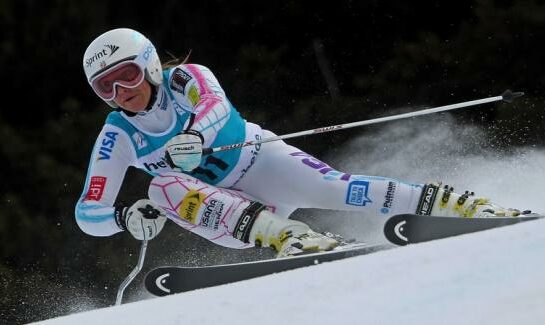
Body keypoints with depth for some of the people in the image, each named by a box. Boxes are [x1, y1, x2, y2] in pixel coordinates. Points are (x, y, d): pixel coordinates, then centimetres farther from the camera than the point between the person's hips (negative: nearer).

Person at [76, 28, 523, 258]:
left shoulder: (185, 80, -14)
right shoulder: (117, 138, -9)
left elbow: (215, 104, -37)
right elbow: (89, 214, -13)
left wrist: (195, 135, -59)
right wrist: (128, 214, -35)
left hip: (259, 161, -2)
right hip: (220, 209, 2)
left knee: (332, 188, -27)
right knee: (164, 186, -27)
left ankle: (461, 205, -21)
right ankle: (288, 237, -43)